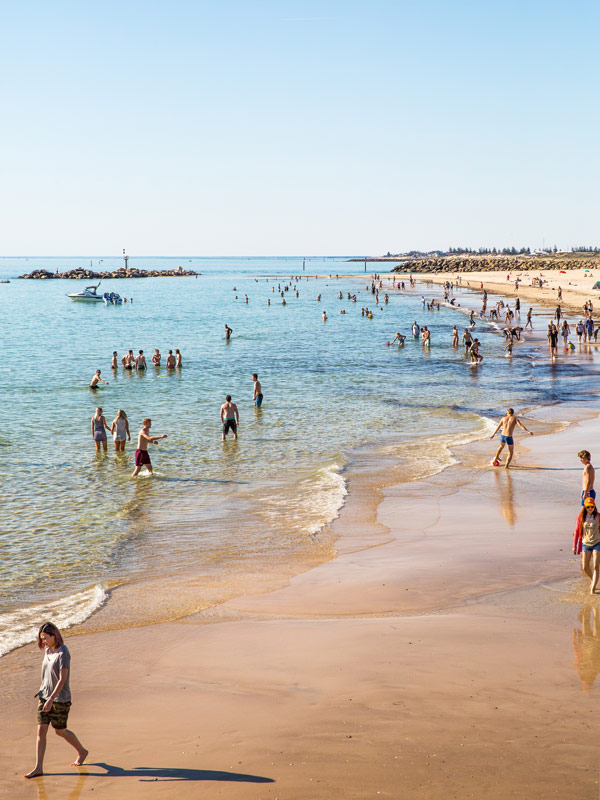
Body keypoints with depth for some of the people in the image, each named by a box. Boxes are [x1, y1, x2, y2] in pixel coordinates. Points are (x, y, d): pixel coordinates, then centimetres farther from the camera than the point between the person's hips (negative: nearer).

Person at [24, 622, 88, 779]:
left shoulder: (63, 653, -18)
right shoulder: (47, 651, 6)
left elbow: (62, 679, -22)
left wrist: (51, 699, -26)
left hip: (60, 699, -7)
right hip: (44, 696, 7)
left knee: (60, 731, 7)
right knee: (41, 731, 0)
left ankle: (82, 752, 31)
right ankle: (38, 767, 2)